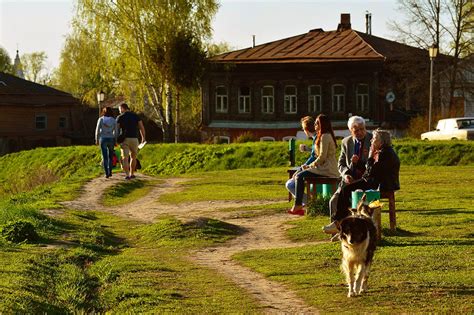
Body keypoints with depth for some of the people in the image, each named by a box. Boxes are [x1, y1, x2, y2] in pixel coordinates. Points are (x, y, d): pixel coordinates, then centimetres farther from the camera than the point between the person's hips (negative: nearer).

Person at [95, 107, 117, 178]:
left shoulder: (100, 119, -2)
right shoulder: (113, 120, 0)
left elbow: (97, 130, -4)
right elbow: (115, 131, 0)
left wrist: (97, 140, 5)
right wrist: (115, 141, 6)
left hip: (103, 139, -1)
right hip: (111, 139, 1)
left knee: (104, 157, 2)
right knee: (110, 156, 18)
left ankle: (107, 173, -5)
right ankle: (110, 171, 14)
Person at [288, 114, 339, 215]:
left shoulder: (325, 137, -12)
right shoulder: (327, 136, 21)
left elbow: (322, 157, -18)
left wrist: (310, 166, -7)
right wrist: (310, 166, 11)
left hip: (327, 170, -10)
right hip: (326, 168, 10)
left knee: (300, 176, -14)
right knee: (300, 175, 8)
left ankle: (298, 206, -13)